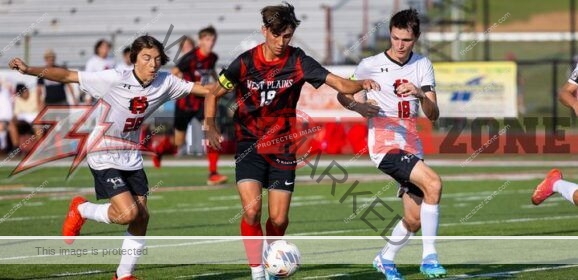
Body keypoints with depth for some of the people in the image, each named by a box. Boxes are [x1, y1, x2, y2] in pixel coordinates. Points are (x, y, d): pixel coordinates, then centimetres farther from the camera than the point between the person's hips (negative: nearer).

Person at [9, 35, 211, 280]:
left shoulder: (165, 83, -7)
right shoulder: (115, 80, -22)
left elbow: (196, 88, 8)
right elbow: (68, 76, -21)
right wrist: (29, 70, -28)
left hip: (131, 157, 6)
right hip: (104, 156, -6)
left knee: (142, 216, 2)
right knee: (128, 212, -19)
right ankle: (80, 210, 11)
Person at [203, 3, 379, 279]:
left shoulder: (298, 62, -8)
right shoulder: (245, 62, -8)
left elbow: (340, 84, -16)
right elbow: (213, 94, 3)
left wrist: (361, 84, -38)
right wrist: (210, 126, -15)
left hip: (282, 147, 1)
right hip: (249, 144, -1)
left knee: (279, 219, 0)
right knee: (251, 209, -20)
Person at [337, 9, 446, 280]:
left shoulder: (422, 65, 8)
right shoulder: (370, 65, -3)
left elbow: (433, 115, 3)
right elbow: (342, 94, 9)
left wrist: (420, 94, -18)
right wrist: (358, 106, -12)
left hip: (412, 146, 5)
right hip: (384, 144, -5)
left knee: (414, 220, 6)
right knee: (433, 183, -28)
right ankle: (429, 257, -25)